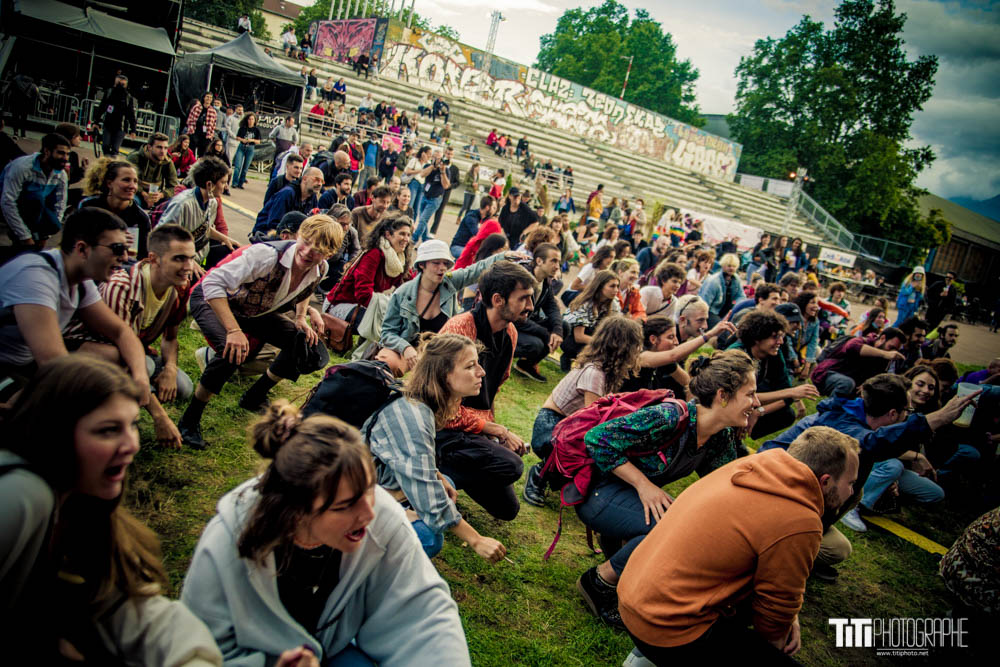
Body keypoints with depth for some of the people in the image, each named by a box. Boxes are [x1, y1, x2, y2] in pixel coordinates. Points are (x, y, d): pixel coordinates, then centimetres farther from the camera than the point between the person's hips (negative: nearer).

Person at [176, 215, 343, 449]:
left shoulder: (319, 270, -15)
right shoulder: (268, 255, -37)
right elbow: (213, 283, -38)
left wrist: (301, 320, -7)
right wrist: (234, 330, -43)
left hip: (255, 312, 7)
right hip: (213, 301, -6)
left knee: (310, 349, -5)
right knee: (233, 353, -35)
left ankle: (254, 397, 15)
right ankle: (189, 421, -15)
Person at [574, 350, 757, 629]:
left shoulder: (723, 438, -2)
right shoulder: (672, 418, -28)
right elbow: (597, 439, -27)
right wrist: (644, 484, -27)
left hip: (633, 494, 8)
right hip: (596, 491, -8)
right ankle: (601, 580, -8)